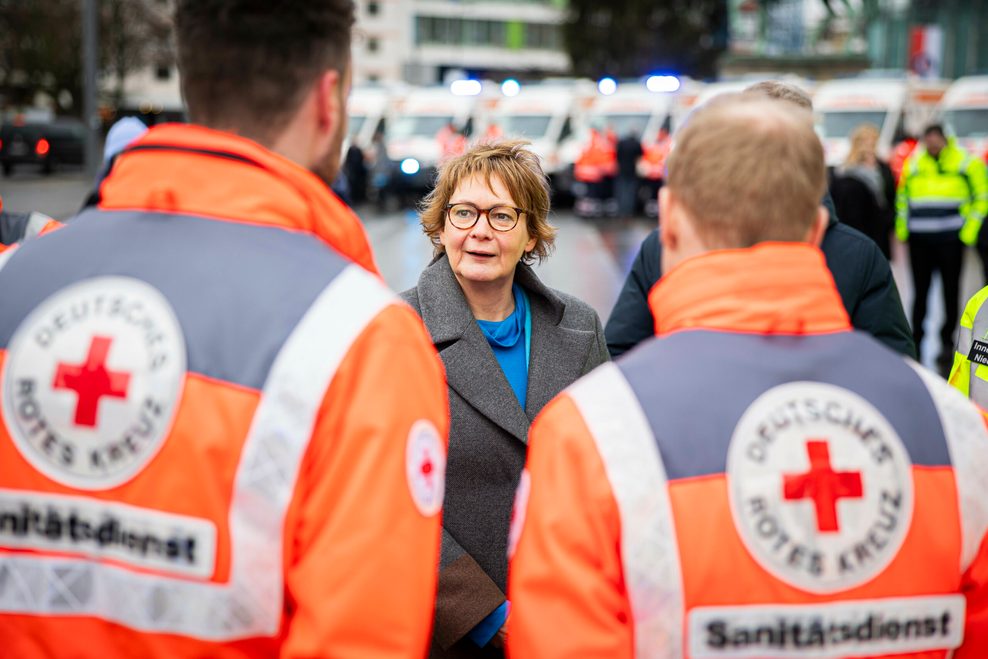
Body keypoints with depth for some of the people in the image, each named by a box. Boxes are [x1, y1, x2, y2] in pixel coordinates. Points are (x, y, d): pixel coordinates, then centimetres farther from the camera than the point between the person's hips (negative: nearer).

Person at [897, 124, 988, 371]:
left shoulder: (967, 163, -2)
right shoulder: (912, 164, 8)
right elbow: (902, 198, 18)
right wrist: (902, 229, 9)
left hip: (950, 240, -3)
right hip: (919, 240, 3)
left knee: (951, 292, 3)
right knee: (920, 292, 7)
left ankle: (946, 343, 13)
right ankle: (915, 342, 14)